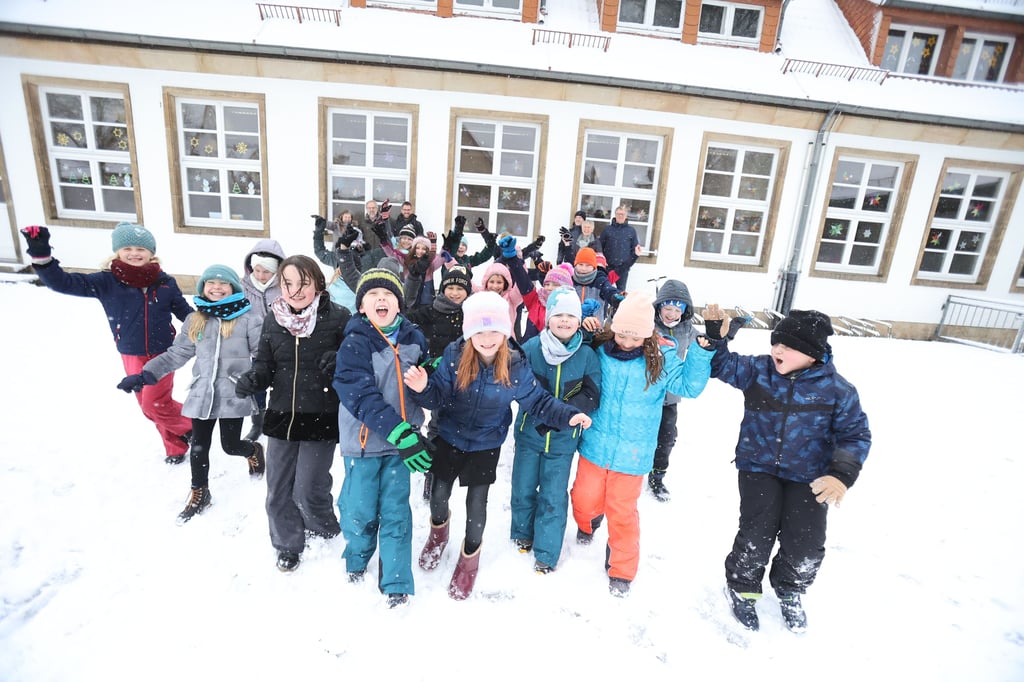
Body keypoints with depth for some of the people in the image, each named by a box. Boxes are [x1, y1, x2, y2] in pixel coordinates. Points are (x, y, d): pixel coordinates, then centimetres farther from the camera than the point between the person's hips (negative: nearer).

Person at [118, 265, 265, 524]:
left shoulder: (248, 318, -6)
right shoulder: (194, 320, 8)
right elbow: (176, 354, 12)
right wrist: (144, 375, 7)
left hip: (234, 394, -4)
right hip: (202, 393, 4)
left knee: (231, 445, 3)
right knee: (199, 446, 11)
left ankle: (254, 450, 39)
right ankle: (199, 493, 32)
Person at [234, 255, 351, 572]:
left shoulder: (338, 318, -11)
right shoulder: (273, 320, 3)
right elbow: (264, 365, 9)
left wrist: (339, 363, -27)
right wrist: (251, 380, -11)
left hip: (321, 417, -4)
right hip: (282, 415, 5)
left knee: (308, 491, 1)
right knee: (278, 491, 13)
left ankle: (327, 535, 34)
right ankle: (287, 546, 39)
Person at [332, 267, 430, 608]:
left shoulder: (413, 337, 1)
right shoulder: (354, 343, -12)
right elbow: (361, 396, -22)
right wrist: (403, 435, -30)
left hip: (402, 438, 2)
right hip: (363, 439, -2)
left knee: (396, 512, 8)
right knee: (360, 510, 12)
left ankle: (396, 584, 24)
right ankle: (356, 561, 42)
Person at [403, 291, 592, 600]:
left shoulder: (516, 366, -19)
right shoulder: (454, 356, -20)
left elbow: (537, 401, -8)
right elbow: (439, 397, -16)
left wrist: (567, 415, -20)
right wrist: (424, 388, -37)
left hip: (486, 446, -1)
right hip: (449, 439, 1)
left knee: (477, 504, 7)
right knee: (438, 495, 14)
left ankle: (470, 555, 39)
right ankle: (439, 530, 52)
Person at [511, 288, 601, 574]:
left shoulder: (587, 355, -9)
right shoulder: (531, 347, -9)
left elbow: (592, 397, -8)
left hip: (563, 439, -1)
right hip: (529, 432, 1)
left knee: (553, 497, 9)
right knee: (523, 489, 16)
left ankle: (546, 553, 29)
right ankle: (523, 534, 43)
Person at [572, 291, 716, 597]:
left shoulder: (661, 356, -11)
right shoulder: (598, 347, -7)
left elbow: (689, 386, -12)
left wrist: (702, 351, -24)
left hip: (632, 454, -2)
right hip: (595, 445, 2)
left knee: (622, 511, 10)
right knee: (584, 498, 15)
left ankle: (622, 569, 34)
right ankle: (587, 523, 52)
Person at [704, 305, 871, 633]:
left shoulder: (837, 389, -11)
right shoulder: (757, 369, -9)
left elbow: (856, 435, -6)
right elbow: (722, 366, -5)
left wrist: (842, 474, -19)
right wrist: (714, 337, -22)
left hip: (808, 476, 1)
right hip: (758, 467, 0)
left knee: (806, 546, 2)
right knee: (756, 535, -7)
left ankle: (789, 591, 36)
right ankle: (742, 587, 23)